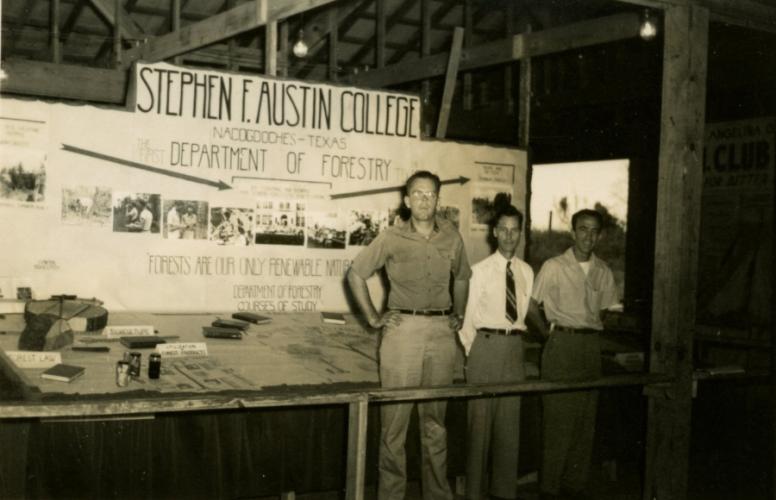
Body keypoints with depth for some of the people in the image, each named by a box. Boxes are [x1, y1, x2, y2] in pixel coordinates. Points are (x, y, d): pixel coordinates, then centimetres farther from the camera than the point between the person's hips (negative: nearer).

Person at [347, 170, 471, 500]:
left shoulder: (452, 237, 8)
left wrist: (458, 315, 17)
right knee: (395, 415, -1)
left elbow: (462, 277, 24)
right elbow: (355, 274, 4)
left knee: (435, 417, 11)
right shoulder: (392, 238, -1)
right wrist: (373, 318, 0)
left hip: (442, 331, 3)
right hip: (403, 329, -3)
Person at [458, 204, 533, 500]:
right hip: (486, 344, -4)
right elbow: (471, 312, -2)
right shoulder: (480, 270, -4)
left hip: (514, 345, 4)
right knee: (480, 417, 1)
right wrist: (470, 350, -2)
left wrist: (517, 338, 7)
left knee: (510, 418, 11)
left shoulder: (527, 272, 8)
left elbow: (525, 310, 12)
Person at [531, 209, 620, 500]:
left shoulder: (603, 272, 9)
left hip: (591, 345, 5)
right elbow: (532, 307, 1)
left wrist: (591, 333, 7)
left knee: (586, 418, 7)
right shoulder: (554, 267, -3)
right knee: (558, 418, -4)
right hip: (561, 345, -4)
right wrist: (553, 333, 0)